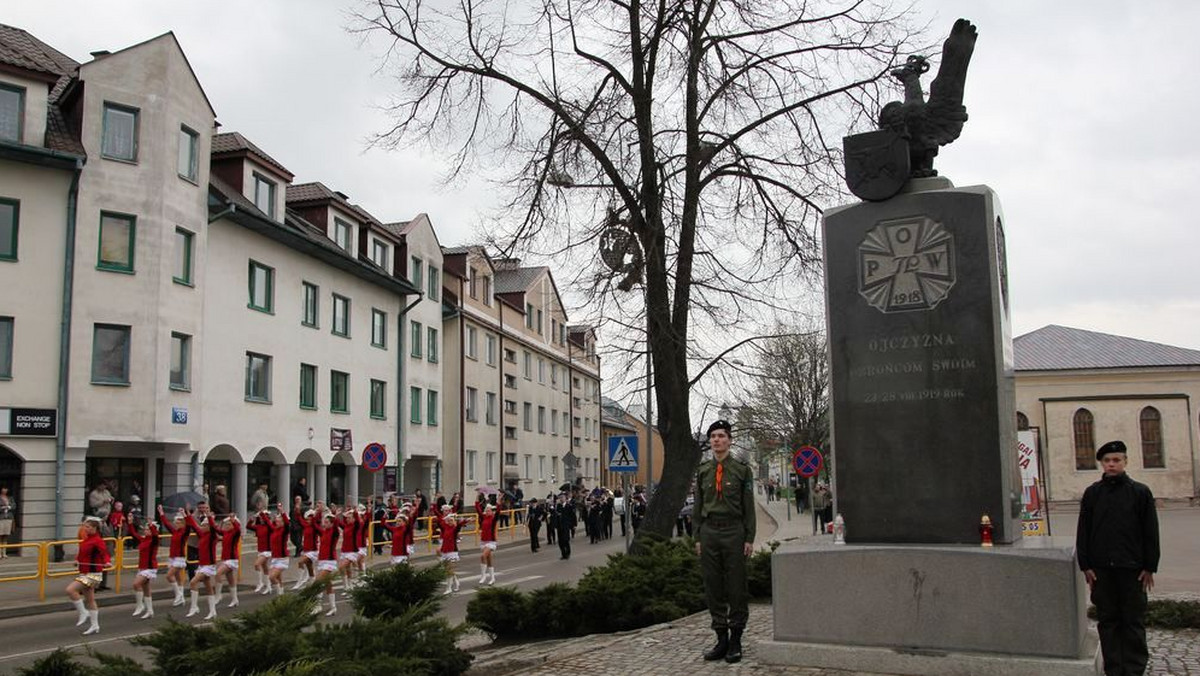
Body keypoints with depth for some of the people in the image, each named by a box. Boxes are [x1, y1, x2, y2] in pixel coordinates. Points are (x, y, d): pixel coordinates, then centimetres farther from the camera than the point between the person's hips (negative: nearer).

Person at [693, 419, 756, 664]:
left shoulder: (742, 469, 1)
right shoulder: (703, 471, 9)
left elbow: (748, 506, 0)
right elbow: (697, 506, 12)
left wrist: (749, 538, -4)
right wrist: (698, 536, 7)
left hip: (734, 532, -3)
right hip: (709, 532, 3)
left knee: (736, 587, 2)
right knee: (713, 587, 6)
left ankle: (736, 641, 12)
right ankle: (721, 638, 16)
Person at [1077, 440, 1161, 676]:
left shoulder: (1140, 492, 1)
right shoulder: (1092, 493, 6)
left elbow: (1151, 533, 2)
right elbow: (1083, 532, 7)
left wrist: (1149, 567, -2)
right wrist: (1085, 565, 2)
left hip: (1132, 568, -2)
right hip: (1101, 569, 2)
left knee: (1134, 620, 4)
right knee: (1108, 620, 6)